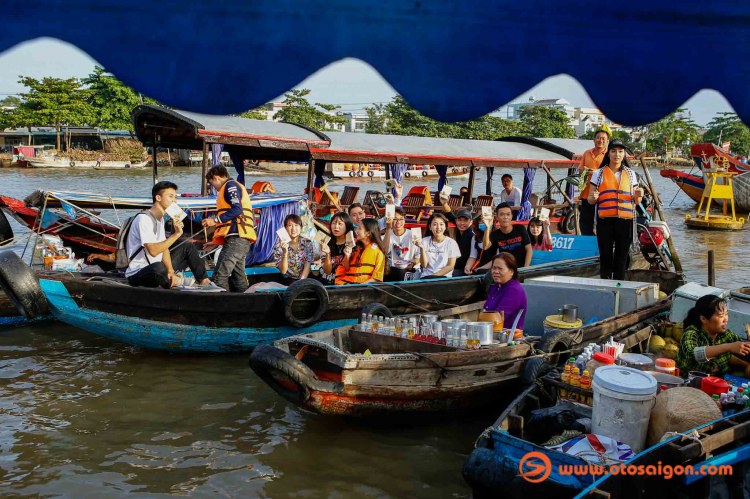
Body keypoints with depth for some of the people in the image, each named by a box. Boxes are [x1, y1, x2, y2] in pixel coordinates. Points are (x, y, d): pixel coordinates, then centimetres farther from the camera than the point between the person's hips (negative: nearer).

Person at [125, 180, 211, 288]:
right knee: (159, 268, -41)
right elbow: (153, 251, -29)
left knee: (188, 247, 12)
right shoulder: (143, 219, -19)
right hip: (137, 274, -9)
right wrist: (176, 234, -28)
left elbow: (164, 247, 7)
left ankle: (204, 281, 4)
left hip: (157, 269, 9)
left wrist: (170, 271, -7)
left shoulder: (160, 218, 11)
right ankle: (173, 281, -8)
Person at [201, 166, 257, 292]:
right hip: (241, 239, 10)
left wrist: (215, 220, -12)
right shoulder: (234, 187, 30)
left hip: (236, 238, -10)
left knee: (219, 276, -15)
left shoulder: (231, 185, 0)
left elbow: (237, 209, -16)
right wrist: (216, 243, 26)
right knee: (238, 277, 8)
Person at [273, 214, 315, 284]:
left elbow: (307, 266, -4)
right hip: (289, 280, -1)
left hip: (306, 279, 1)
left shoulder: (307, 243, 0)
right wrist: (285, 253, -21)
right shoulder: (279, 245, -3)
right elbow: (283, 271, -8)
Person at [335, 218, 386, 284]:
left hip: (366, 285, -4)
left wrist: (363, 284, -15)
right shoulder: (355, 248, 15)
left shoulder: (378, 251, 1)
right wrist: (347, 256, 3)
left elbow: (377, 277, -2)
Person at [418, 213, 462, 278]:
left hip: (444, 276, -1)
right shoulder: (425, 241, 7)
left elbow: (450, 266, 0)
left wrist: (434, 275, -9)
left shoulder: (451, 242, 4)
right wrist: (422, 248, -12)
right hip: (426, 277, 1)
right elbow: (424, 265, 2)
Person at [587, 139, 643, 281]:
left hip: (625, 221, 2)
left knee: (621, 258, 4)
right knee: (605, 257, -2)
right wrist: (593, 198, -16)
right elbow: (590, 200, 7)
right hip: (605, 221, -2)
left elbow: (636, 202, 16)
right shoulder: (599, 173, 8)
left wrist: (638, 196, -6)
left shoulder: (630, 174, 14)